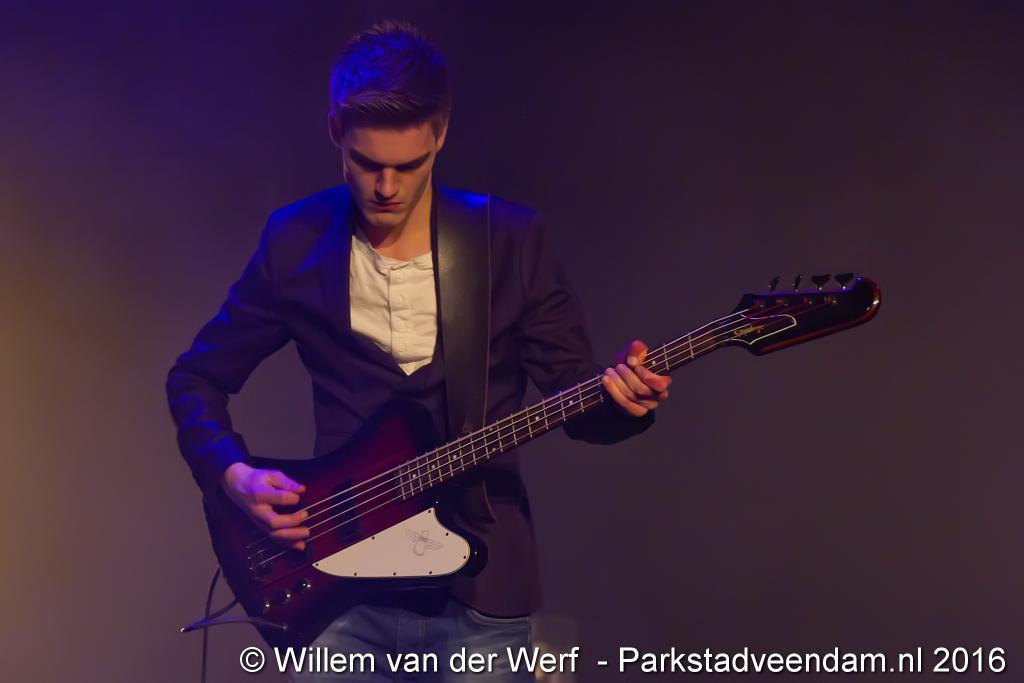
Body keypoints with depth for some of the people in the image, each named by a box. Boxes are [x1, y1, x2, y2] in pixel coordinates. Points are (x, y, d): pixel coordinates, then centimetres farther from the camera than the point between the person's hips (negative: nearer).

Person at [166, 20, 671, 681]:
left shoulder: (513, 240, -3)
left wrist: (623, 399, -22)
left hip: (479, 587, 0)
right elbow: (196, 377, 10)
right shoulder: (296, 243, 0)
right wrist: (234, 475, -8)